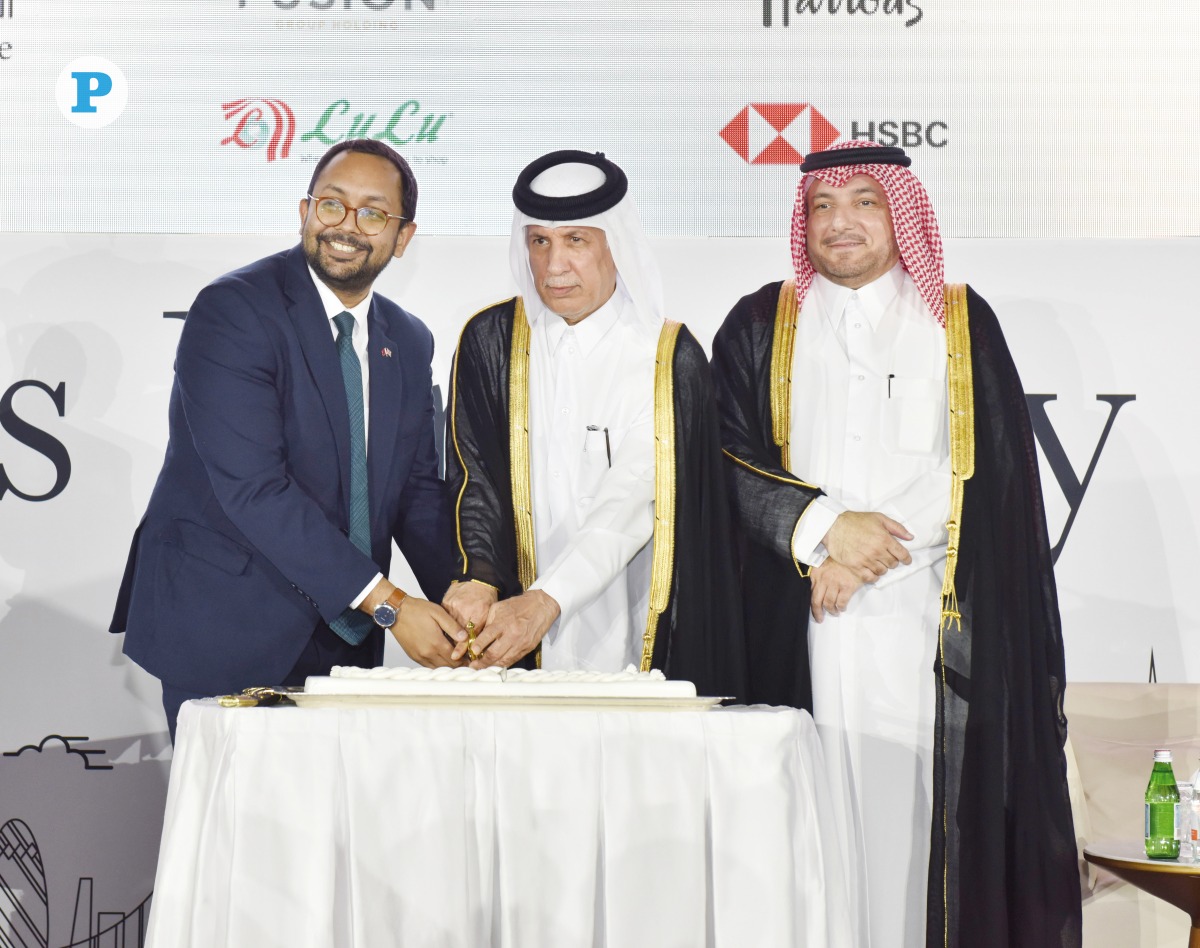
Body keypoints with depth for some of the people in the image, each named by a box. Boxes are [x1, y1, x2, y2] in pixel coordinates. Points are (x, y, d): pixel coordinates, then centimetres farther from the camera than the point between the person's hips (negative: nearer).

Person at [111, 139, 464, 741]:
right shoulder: (230, 310, -12)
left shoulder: (409, 342, 9)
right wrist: (386, 603, -22)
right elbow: (252, 487, -21)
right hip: (224, 633, -5)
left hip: (343, 637, 6)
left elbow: (419, 489, 11)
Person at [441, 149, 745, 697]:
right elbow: (473, 476, -4)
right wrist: (478, 579, -22)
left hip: (634, 637, -1)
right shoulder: (490, 340, 4)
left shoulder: (671, 356, -4)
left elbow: (633, 497, -14)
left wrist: (548, 600, -26)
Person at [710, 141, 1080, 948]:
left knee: (921, 810, -3)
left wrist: (863, 560, -8)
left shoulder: (961, 322, 9)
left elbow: (989, 472, 1)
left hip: (930, 628, 0)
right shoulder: (759, 326, 11)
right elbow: (733, 460, 3)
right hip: (801, 630, 1)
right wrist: (824, 527, -13)